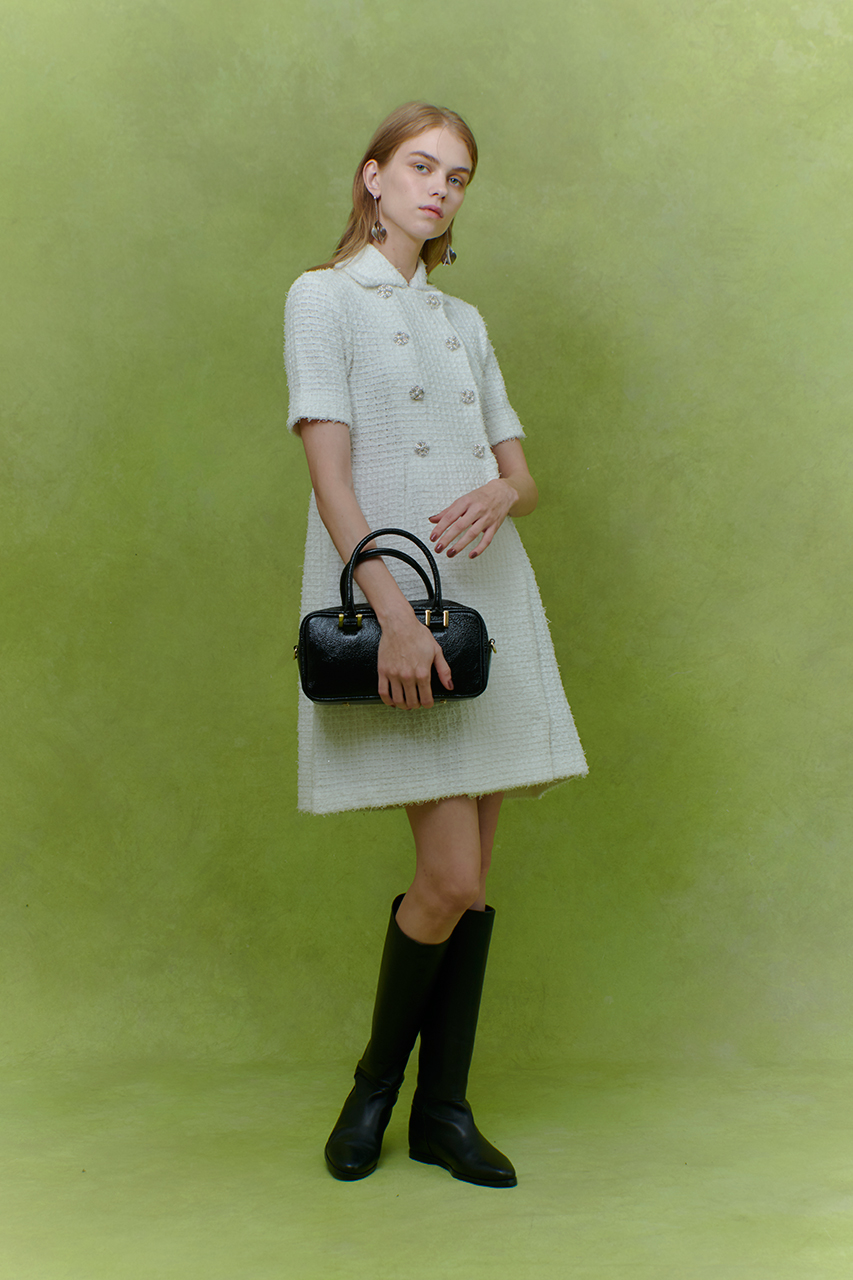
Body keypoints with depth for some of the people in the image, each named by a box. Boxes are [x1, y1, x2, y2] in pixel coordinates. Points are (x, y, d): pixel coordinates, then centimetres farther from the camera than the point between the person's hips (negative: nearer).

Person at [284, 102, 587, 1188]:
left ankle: (442, 1110, 17)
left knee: (471, 878, 5)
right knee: (448, 878, -10)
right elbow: (331, 475, -10)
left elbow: (524, 477, 17)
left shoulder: (464, 322, 19)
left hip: (487, 599, 6)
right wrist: (393, 613, -21)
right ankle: (376, 1079, 14)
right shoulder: (324, 296, 2)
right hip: (388, 599, -6)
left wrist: (499, 497, -9)